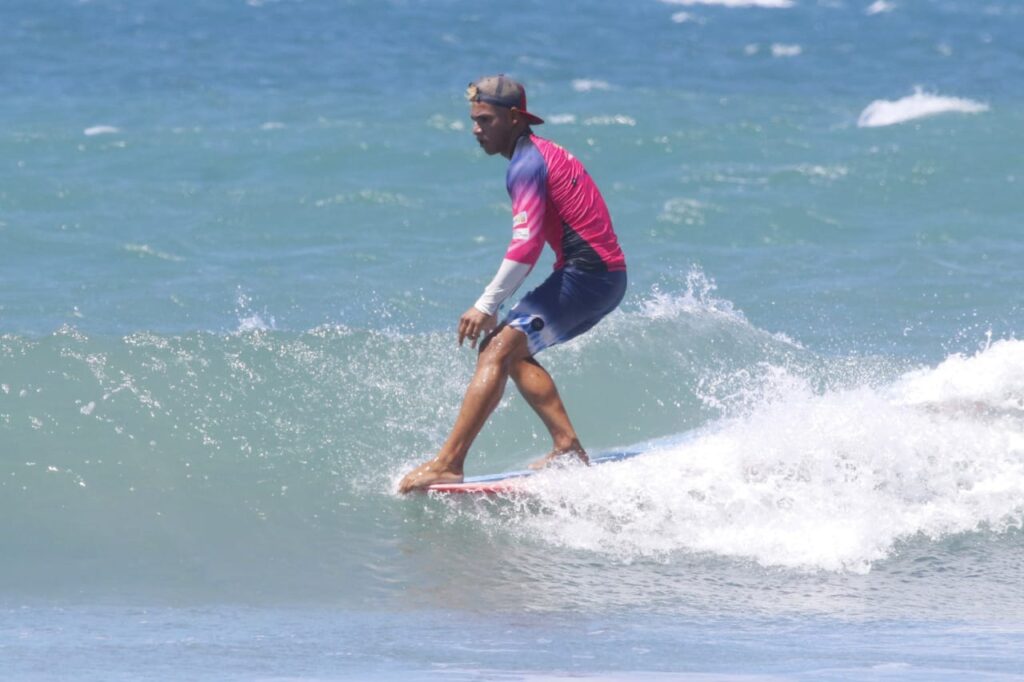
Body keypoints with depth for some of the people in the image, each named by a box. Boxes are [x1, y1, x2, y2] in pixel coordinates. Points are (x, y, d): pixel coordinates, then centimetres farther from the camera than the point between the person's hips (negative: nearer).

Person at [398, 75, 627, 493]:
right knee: (512, 350, 14)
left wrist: (486, 306, -22)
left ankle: (449, 463, -22)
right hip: (607, 276, 10)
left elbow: (526, 244, -21)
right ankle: (567, 445, 5)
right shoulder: (547, 153, 20)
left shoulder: (526, 165, -11)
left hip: (585, 272, -10)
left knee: (497, 349, -15)